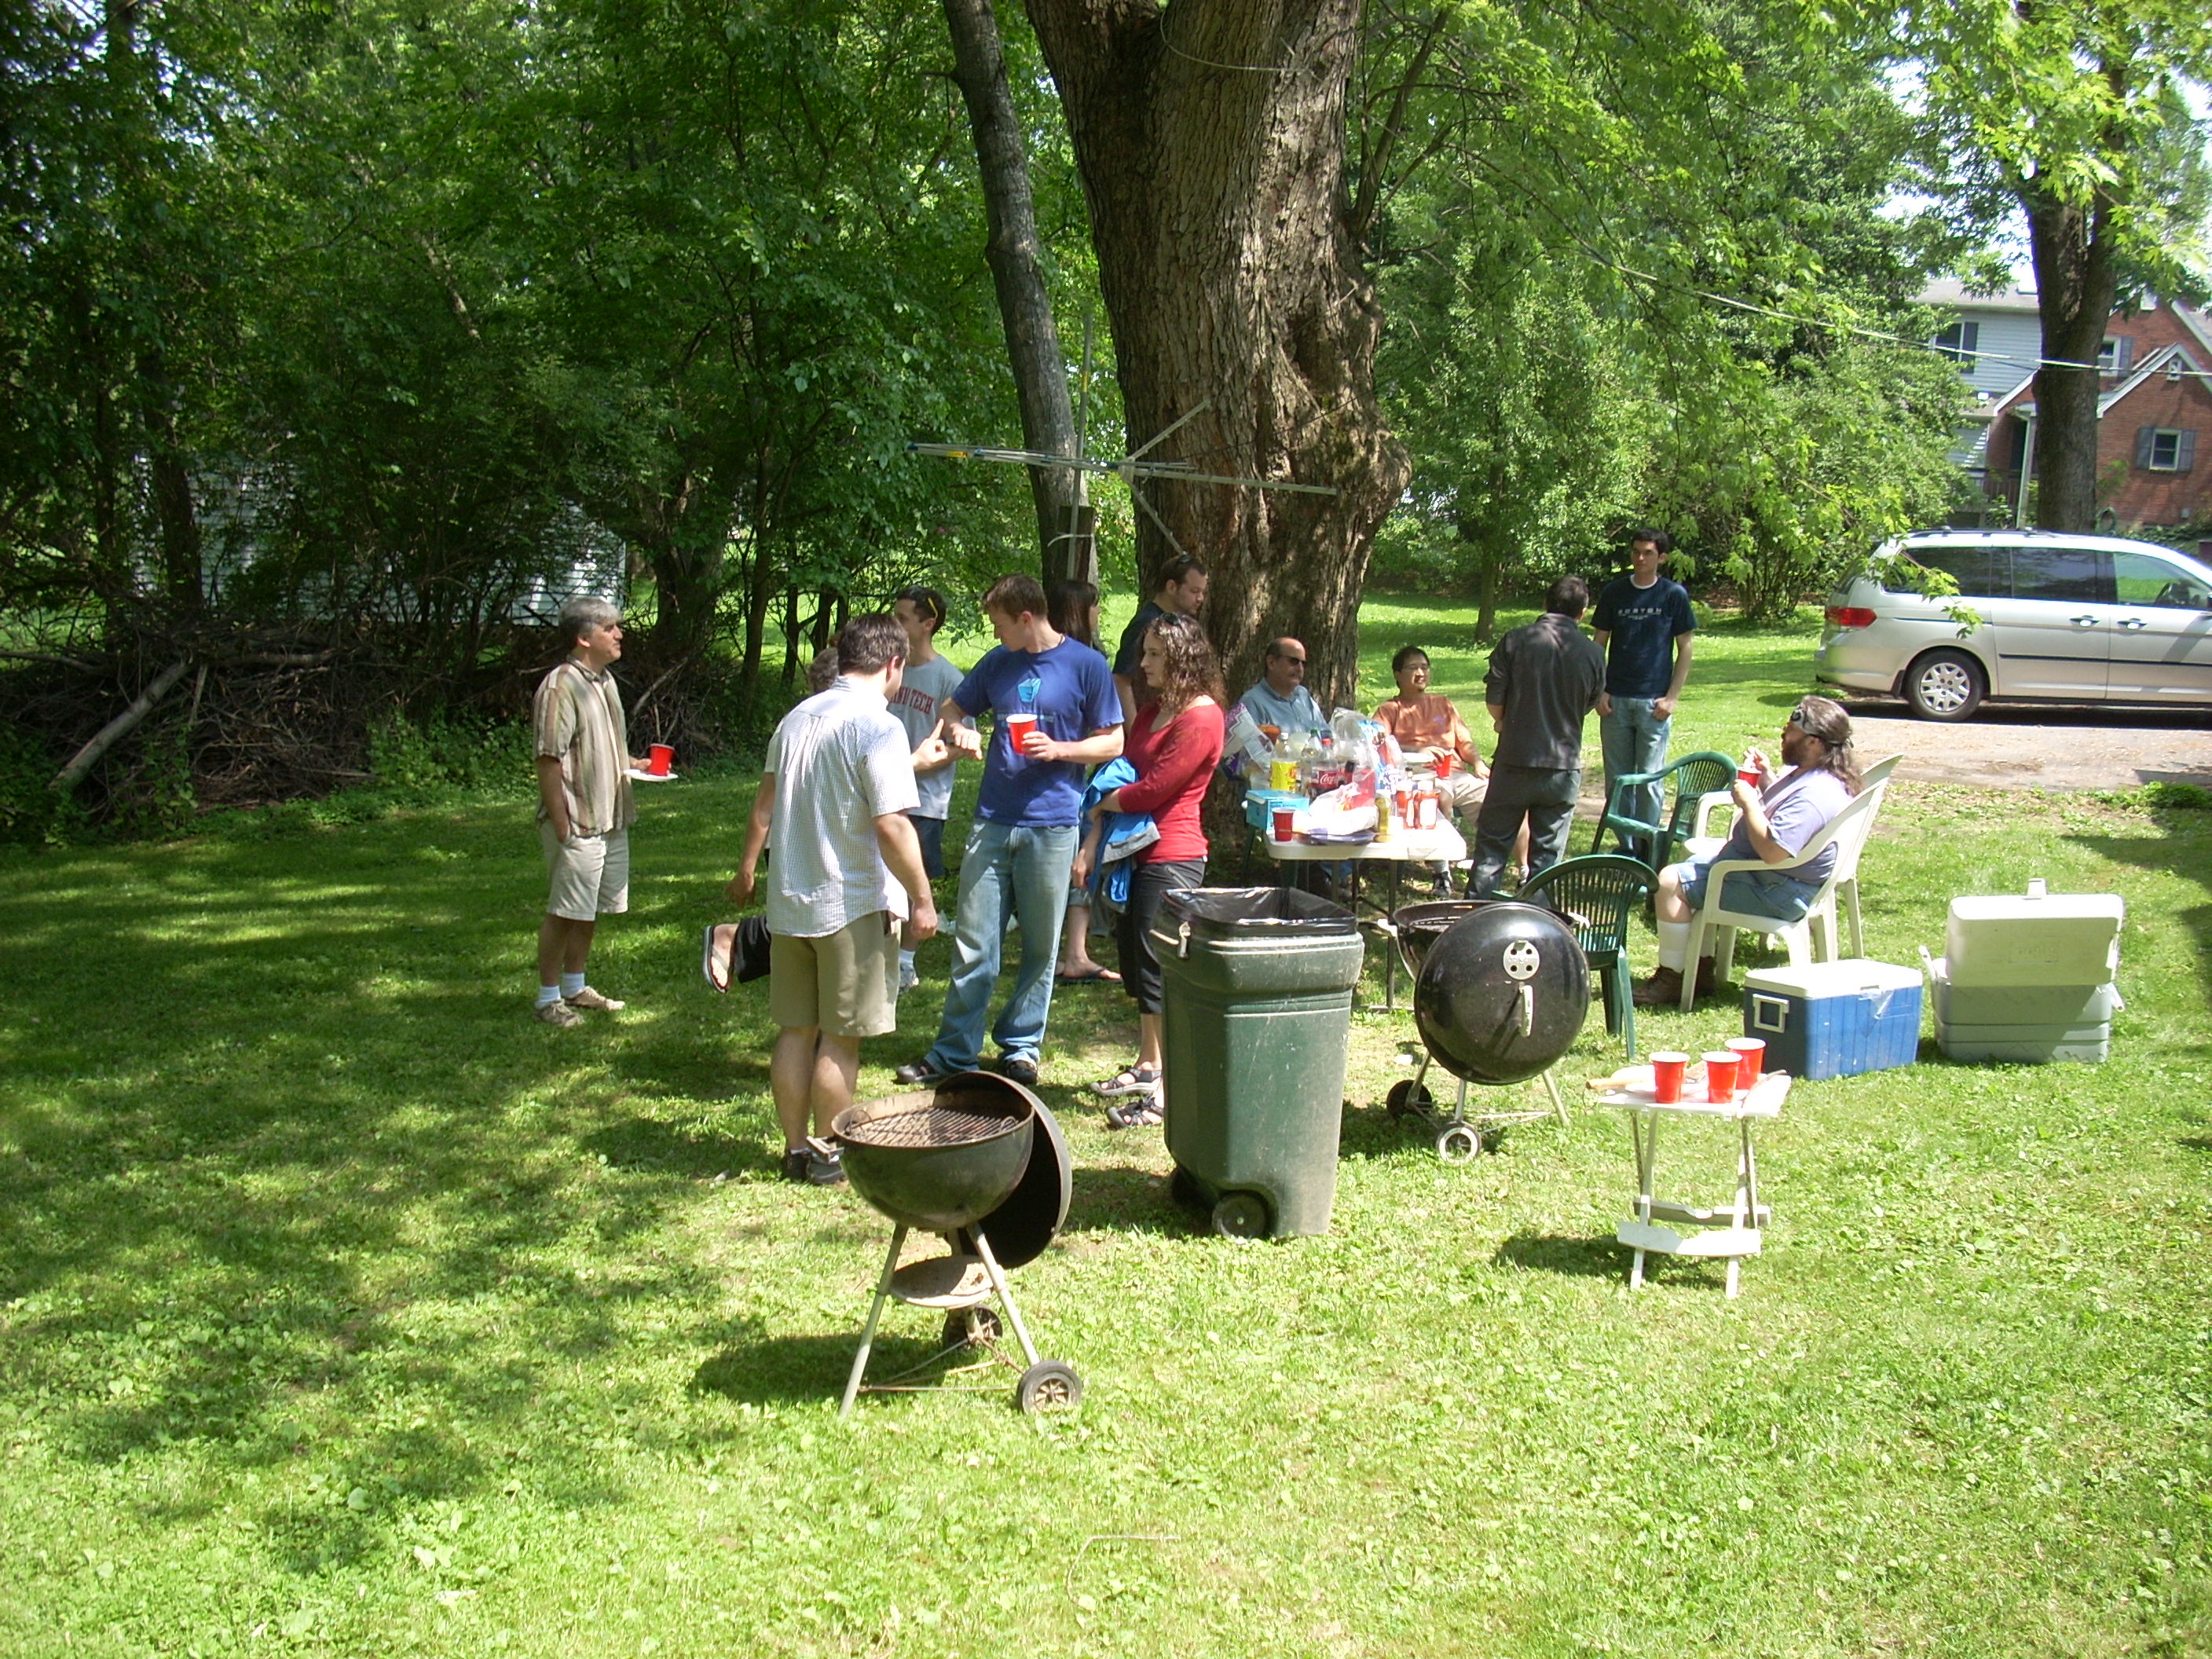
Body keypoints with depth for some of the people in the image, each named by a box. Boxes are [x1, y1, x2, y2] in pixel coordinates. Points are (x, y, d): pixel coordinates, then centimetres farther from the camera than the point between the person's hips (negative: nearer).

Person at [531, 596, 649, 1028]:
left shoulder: (605, 680, 13)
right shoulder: (560, 686, -16)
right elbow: (548, 759, -19)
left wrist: (633, 764, 8)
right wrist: (560, 822, -22)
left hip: (610, 819, 9)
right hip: (576, 822, -9)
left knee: (591, 910, 16)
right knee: (565, 912, -1)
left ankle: (575, 988, 28)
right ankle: (549, 998, 9)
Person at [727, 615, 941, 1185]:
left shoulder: (798, 717, 7)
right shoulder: (878, 726, -15)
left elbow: (764, 804, 15)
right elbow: (892, 825, -22)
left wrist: (747, 869, 27)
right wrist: (921, 898, -14)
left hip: (790, 900, 7)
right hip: (853, 905, -7)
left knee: (795, 1029, 14)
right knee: (841, 1037, 5)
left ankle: (796, 1148, 22)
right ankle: (827, 1154, 13)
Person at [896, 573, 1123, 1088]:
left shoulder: (1086, 665, -3)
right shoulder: (998, 662, 9)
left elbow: (1112, 743, 1)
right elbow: (952, 708, 21)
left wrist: (1059, 749, -16)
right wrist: (959, 732, -3)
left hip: (1051, 825, -3)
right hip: (992, 821, 3)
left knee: (1040, 946, 7)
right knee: (973, 943, 2)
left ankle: (1021, 1046, 20)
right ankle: (954, 1051, 9)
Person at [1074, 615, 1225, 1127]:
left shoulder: (1201, 718, -15)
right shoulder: (1151, 714, 17)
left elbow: (1151, 790, -18)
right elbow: (1121, 775, 13)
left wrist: (1100, 802, -2)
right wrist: (1093, 841, 3)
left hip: (1172, 858, -10)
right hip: (1137, 852, 10)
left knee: (1158, 970, -6)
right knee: (1134, 959, 17)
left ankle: (1168, 1090, 0)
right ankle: (1147, 1065, 31)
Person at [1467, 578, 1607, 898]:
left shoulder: (1515, 641, -7)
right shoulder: (1593, 653, -2)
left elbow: (1493, 701, -5)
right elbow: (1590, 704, 11)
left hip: (1515, 761, -1)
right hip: (1564, 766, 1)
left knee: (1492, 846, 9)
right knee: (1548, 853, 9)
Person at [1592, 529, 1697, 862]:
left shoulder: (1674, 595, 0)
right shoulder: (1614, 592, 6)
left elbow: (1686, 648, 2)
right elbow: (1600, 643, 11)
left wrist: (1672, 697, -6)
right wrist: (1599, 691, 1)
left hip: (1654, 702, -3)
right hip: (1615, 700, 3)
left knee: (1649, 781, -2)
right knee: (1617, 779, 6)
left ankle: (1646, 850, 6)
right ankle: (1625, 849, 15)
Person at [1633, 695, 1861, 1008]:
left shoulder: (1814, 795, -31)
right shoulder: (1806, 772, 4)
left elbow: (1772, 851, -38)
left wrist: (1748, 801, -26)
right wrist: (1766, 777, 5)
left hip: (1776, 893, -12)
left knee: (1672, 882, -16)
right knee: (1695, 869, 30)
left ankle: (1672, 977, -5)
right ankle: (1700, 968, 27)